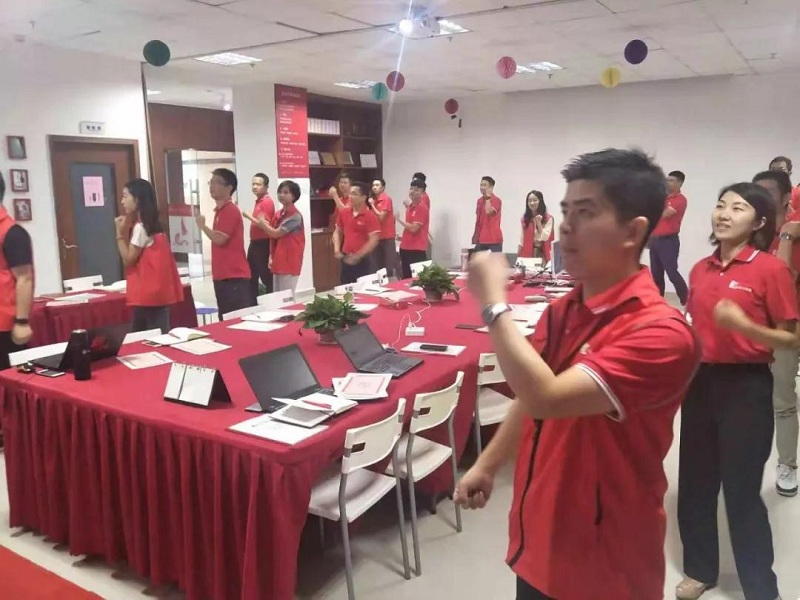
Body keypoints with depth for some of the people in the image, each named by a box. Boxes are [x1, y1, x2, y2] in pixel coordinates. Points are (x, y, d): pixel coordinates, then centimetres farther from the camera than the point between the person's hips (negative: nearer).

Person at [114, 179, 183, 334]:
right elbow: (133, 257, 14)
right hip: (155, 290, 9)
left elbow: (128, 260, -11)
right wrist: (126, 229, 9)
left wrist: (120, 233, -9)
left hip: (149, 291, -9)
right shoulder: (150, 224, 13)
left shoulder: (141, 227, -14)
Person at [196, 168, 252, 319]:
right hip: (223, 276, 10)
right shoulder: (220, 210, 17)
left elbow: (220, 239, -21)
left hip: (234, 276, -10)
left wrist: (203, 226, -6)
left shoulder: (230, 210, -13)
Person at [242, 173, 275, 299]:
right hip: (254, 243, 10)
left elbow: (266, 225, -21)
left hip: (263, 245, -10)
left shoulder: (267, 202, -14)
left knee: (266, 277, -4)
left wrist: (249, 216, -19)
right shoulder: (258, 201, 15)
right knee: (251, 277, 15)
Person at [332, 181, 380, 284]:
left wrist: (357, 256, -18)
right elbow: (337, 232, 17)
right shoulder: (343, 213, 4)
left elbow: (373, 241, -17)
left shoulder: (370, 216, -13)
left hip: (362, 260, -5)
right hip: (346, 258, 5)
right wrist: (337, 249, 1)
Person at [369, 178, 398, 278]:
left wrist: (372, 205, -11)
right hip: (378, 236, 8)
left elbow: (381, 217, -15)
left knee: (390, 264, -6)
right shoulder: (374, 200, 11)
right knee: (379, 264, 12)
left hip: (387, 236, -8)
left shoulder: (386, 199, -10)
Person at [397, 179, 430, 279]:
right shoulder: (409, 207, 15)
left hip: (417, 250, -9)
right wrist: (403, 238, 13)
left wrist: (399, 220, -7)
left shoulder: (422, 208, -13)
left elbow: (414, 228, -18)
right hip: (405, 248, 9)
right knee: (406, 278, 13)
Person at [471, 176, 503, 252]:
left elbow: (488, 211, -26)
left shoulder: (496, 200, -8)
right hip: (481, 239, 6)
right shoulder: (479, 200, 14)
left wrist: (488, 197, -14)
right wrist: (475, 236, 16)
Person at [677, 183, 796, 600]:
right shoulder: (700, 270, 6)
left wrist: (743, 324, -24)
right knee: (695, 481, 14)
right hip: (701, 380, 6)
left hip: (746, 385, -5)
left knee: (742, 490, 3)